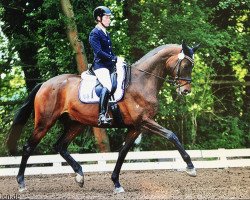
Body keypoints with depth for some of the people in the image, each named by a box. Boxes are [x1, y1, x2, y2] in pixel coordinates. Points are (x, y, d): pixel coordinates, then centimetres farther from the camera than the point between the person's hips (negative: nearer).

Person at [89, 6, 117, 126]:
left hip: (109, 66, 10)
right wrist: (113, 58, -18)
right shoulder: (94, 33, -5)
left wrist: (117, 59, 6)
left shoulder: (106, 34, 22)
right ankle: (102, 116, -33)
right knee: (108, 86, -30)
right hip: (100, 65, -10)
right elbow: (99, 52, -16)